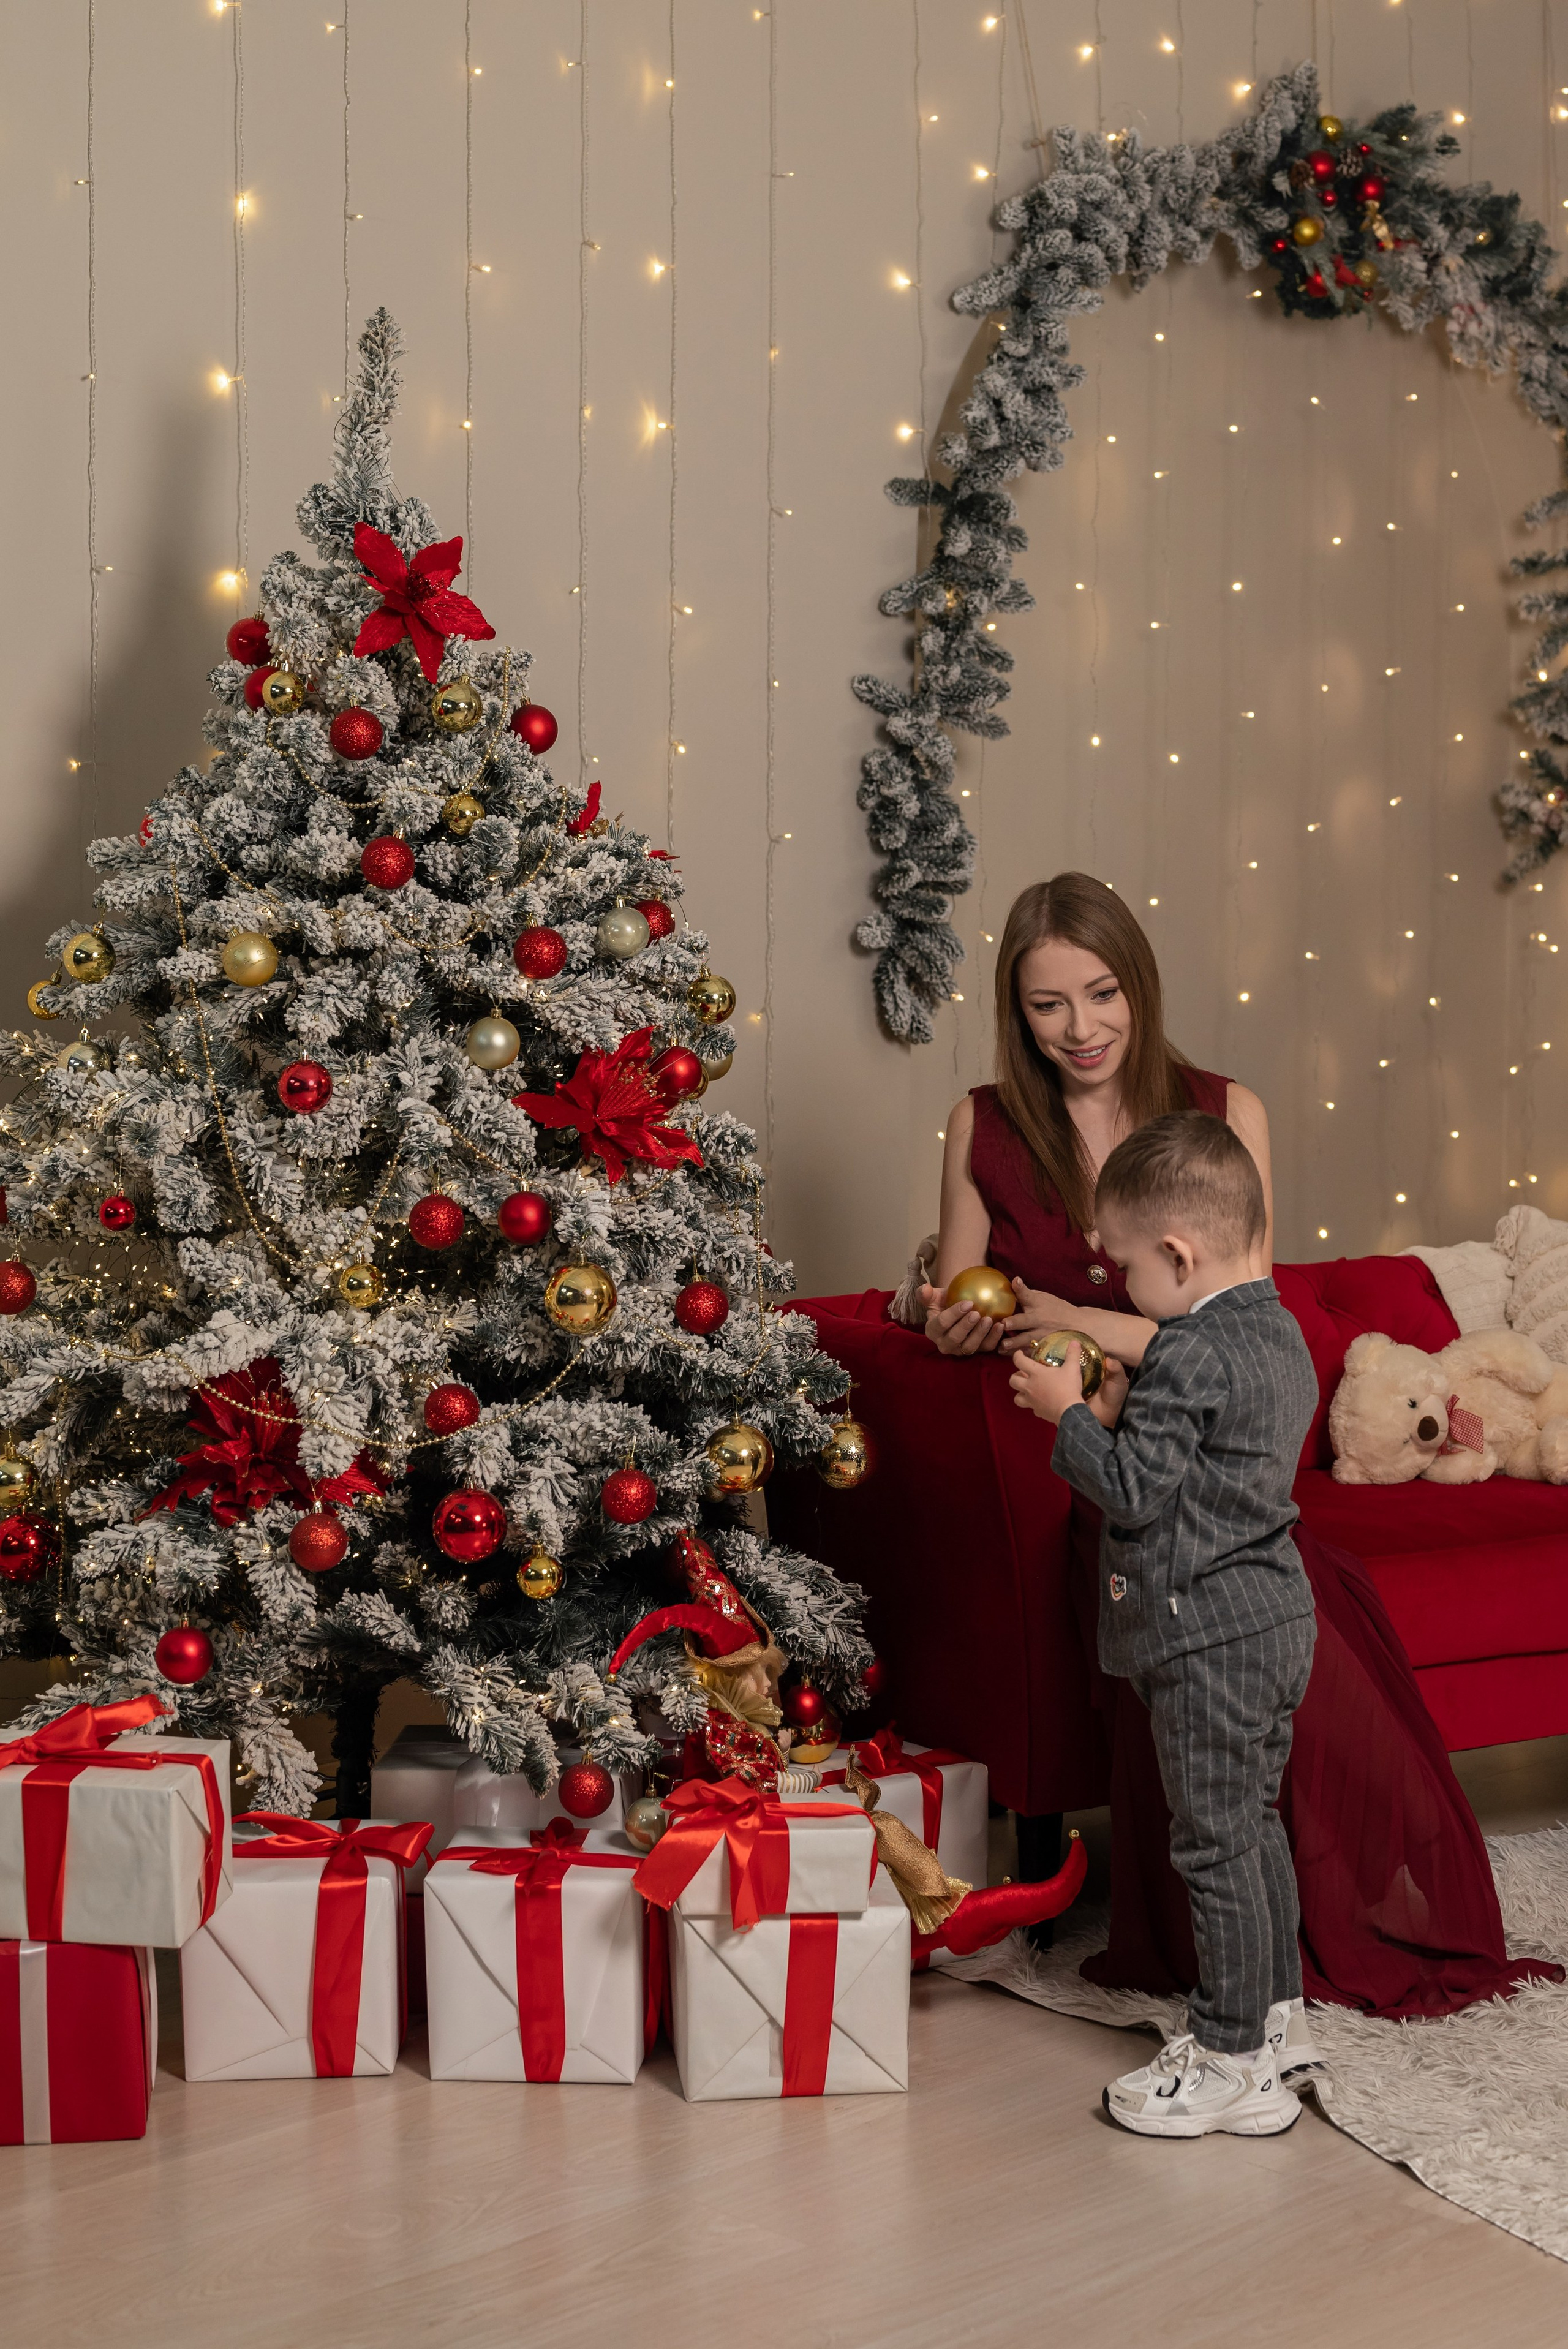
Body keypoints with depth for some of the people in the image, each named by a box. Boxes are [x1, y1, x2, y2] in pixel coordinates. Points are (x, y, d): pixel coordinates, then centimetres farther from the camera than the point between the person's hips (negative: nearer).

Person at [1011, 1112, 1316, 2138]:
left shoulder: (1192, 1355, -22)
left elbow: (1132, 1490, -21)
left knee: (1216, 1842, -1)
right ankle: (1278, 2012, 32)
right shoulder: (1280, 1333, 9)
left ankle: (1235, 2063, 8)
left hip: (1209, 1633, -10)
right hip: (1274, 1614, 10)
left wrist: (1069, 1413, -9)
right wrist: (1121, 1414, 7)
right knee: (1254, 1824, 21)